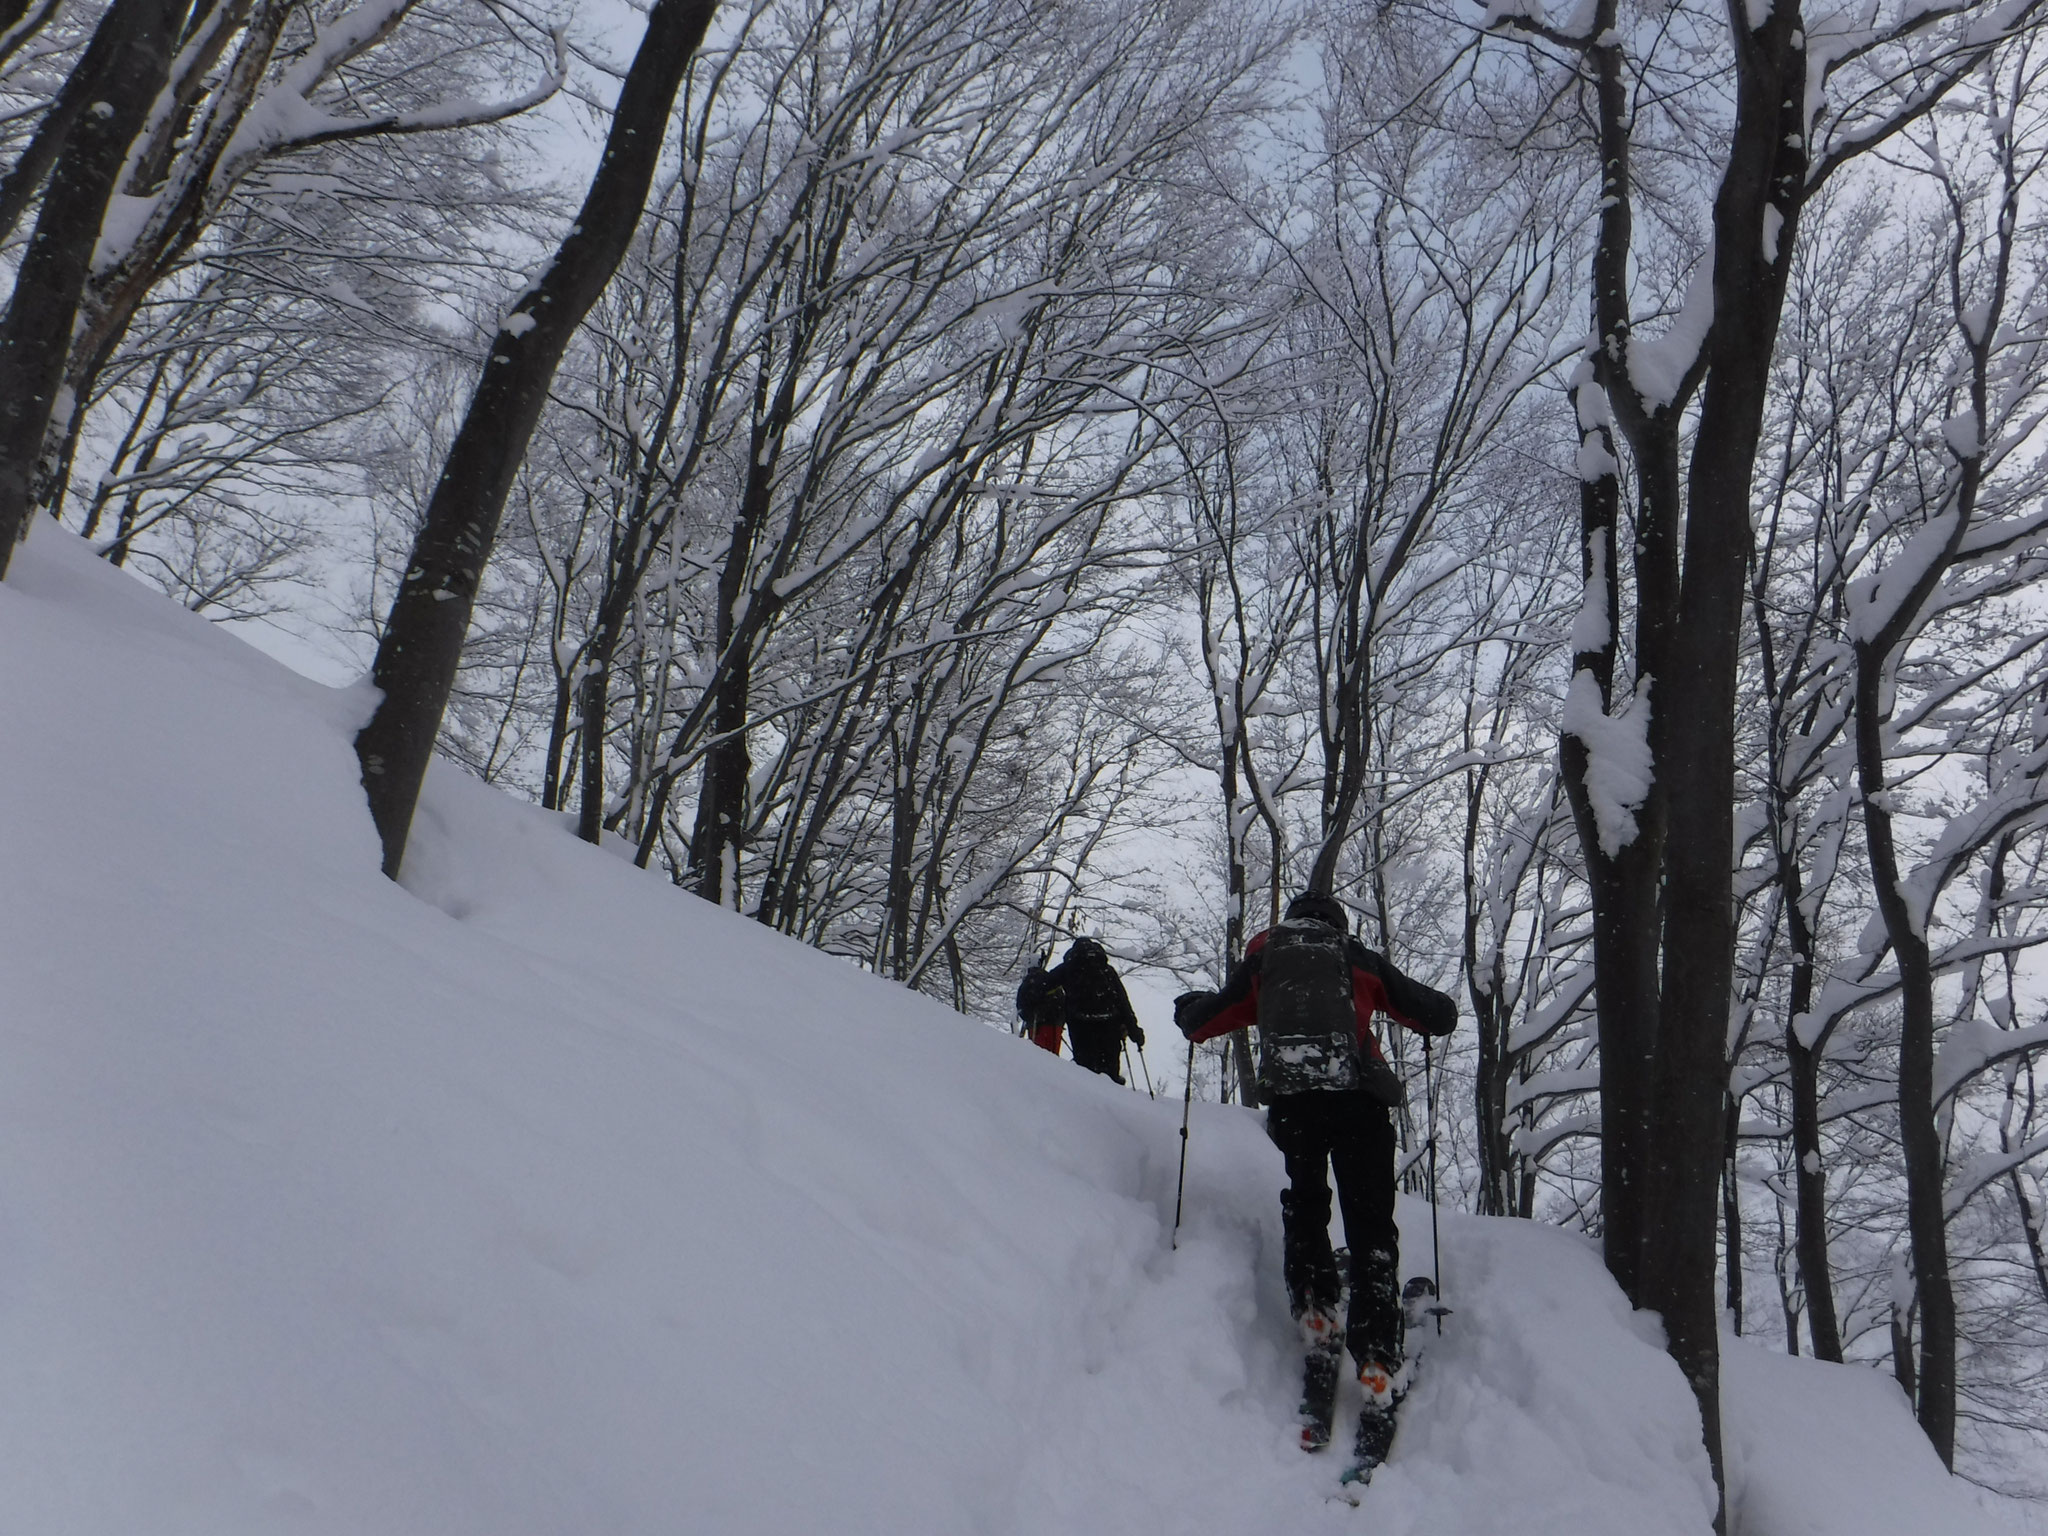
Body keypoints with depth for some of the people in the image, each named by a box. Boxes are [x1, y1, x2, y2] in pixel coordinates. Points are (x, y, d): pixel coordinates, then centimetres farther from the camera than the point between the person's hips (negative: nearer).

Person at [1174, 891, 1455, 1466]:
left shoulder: (1262, 959, 20)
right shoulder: (1360, 960, 19)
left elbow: (1201, 1022, 22)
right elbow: (1440, 1017, 18)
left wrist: (1187, 1006, 45)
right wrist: (1435, 1007, 41)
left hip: (1290, 1101, 1)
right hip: (1359, 1099, -1)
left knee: (1304, 1210, 23)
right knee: (1371, 1233, 3)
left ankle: (1319, 1330, 9)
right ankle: (1378, 1373, -7)